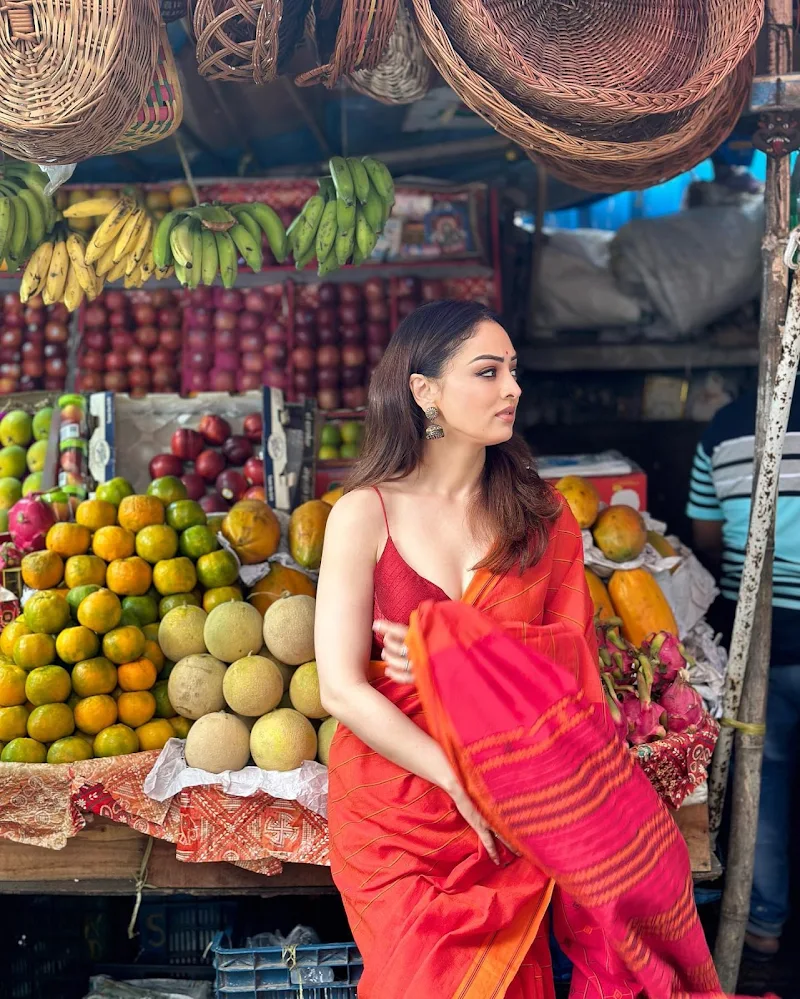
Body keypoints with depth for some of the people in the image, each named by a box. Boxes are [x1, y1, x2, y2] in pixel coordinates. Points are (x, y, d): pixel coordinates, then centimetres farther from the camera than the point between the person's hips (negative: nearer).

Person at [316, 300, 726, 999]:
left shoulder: (541, 514, 0)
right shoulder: (367, 514, -10)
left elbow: (572, 656, -5)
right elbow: (342, 689, -15)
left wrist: (451, 654, -20)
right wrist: (464, 786, -17)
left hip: (509, 805, 2)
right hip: (393, 810, -2)